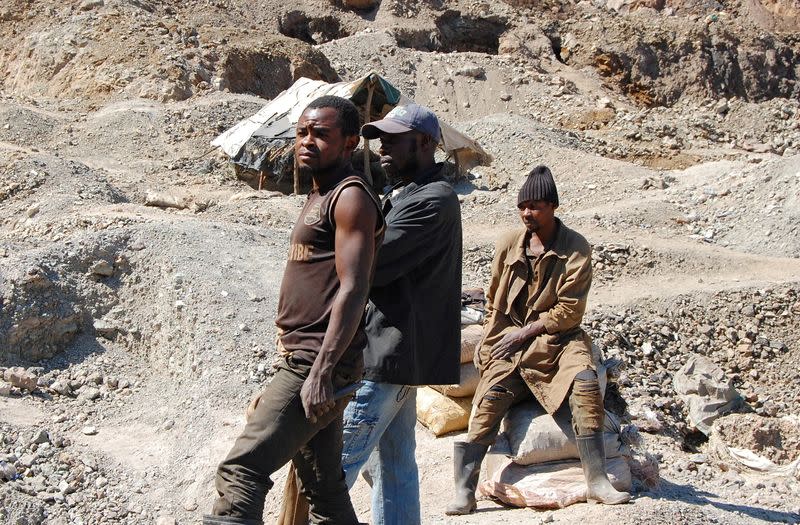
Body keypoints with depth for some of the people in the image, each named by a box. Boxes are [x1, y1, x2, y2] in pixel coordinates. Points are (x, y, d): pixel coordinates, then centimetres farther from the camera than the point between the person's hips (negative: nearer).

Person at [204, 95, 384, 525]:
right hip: (300, 360, 10)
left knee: (241, 469, -18)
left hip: (320, 363, -10)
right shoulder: (318, 198, 21)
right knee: (324, 488, 14)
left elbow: (353, 291, -19)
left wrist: (321, 371, -25)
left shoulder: (351, 197, -9)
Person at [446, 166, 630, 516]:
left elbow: (570, 310, -7)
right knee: (490, 399, -19)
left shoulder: (575, 248, -3)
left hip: (556, 338, -2)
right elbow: (493, 301, 18)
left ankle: (597, 482, -24)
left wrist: (524, 332, -11)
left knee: (585, 380, -30)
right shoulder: (508, 244, 8)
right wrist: (493, 340, 6)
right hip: (509, 340, 2)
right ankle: (464, 492, -17)